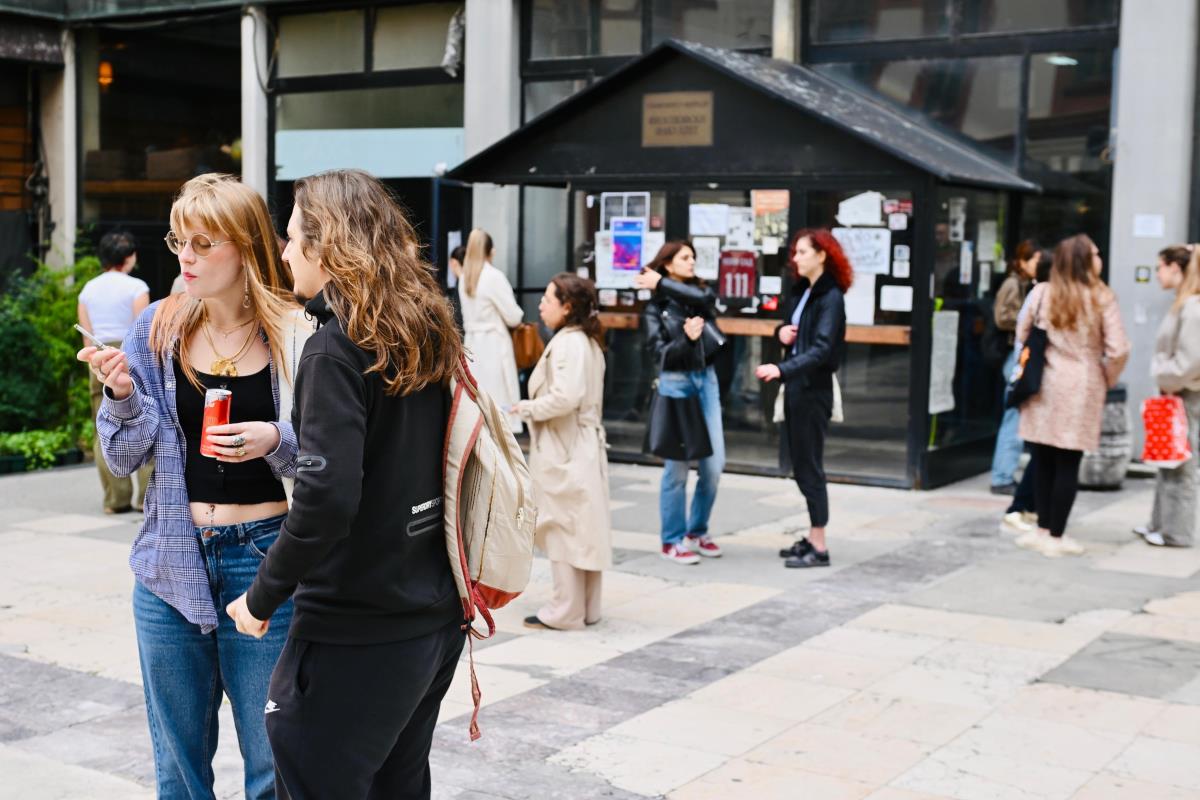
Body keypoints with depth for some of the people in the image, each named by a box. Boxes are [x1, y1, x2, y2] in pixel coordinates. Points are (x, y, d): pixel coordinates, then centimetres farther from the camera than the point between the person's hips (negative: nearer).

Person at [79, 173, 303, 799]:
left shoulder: (294, 334, -7)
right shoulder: (159, 328, 1)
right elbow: (125, 459, 4)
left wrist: (276, 441, -22)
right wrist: (122, 394, -14)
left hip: (264, 563, -3)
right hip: (172, 566, 3)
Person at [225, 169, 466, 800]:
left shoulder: (337, 349, -16)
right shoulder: (429, 335, 7)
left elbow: (326, 498, -23)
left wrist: (263, 597, -12)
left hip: (355, 636, -8)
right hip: (436, 617, 8)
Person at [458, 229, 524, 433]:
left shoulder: (465, 278, 7)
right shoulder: (494, 276, -13)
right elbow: (514, 317, -11)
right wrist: (517, 315, 10)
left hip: (472, 343, 7)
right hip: (494, 344, -7)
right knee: (498, 400, -3)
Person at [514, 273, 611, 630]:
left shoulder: (568, 343, -17)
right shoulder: (588, 341, 13)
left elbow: (566, 396, -27)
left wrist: (527, 408, -14)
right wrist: (533, 407, 9)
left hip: (563, 452, -10)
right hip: (583, 446, 10)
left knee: (564, 529, -2)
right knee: (583, 529, 14)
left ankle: (566, 611, 6)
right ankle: (586, 607, 22)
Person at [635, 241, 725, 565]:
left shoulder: (703, 292, 11)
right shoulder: (655, 307, 1)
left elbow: (701, 298, -14)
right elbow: (660, 352, -7)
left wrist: (662, 284, -12)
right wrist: (687, 339, -22)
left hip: (706, 379, 4)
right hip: (675, 382, -4)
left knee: (714, 464, 3)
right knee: (677, 466, -2)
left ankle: (697, 531, 20)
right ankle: (673, 540, 9)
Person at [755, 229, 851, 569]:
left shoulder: (831, 297, -14)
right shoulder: (800, 290, 11)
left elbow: (820, 349, -25)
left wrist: (781, 369, -37)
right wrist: (781, 331, -1)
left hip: (814, 388, -8)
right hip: (795, 384, 8)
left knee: (809, 465, -4)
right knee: (800, 464, 12)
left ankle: (819, 548, 2)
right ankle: (812, 538, 20)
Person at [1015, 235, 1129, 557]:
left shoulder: (1041, 293, 0)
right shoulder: (1101, 298, -7)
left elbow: (1022, 335, 7)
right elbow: (1118, 350, -9)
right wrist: (1106, 381, 7)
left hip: (1043, 385, 3)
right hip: (1080, 389, -3)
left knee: (1043, 461, 12)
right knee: (1067, 465, 3)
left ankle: (1043, 529, 19)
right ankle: (1056, 538, 8)